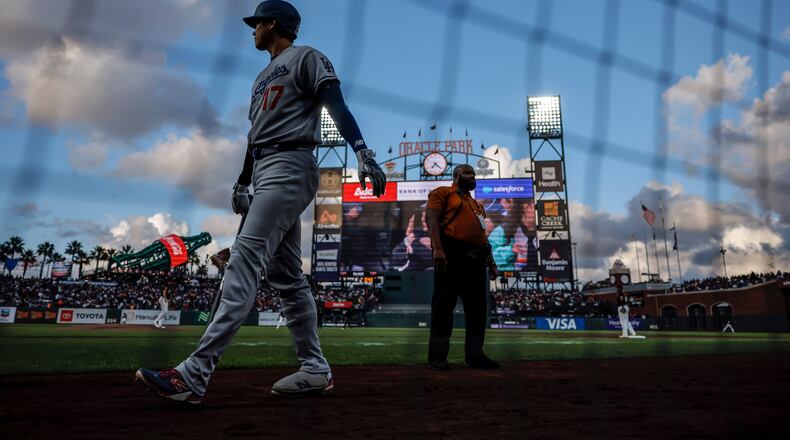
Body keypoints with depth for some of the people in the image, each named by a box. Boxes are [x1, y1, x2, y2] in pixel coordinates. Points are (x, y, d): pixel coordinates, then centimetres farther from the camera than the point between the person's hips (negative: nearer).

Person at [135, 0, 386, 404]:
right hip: (265, 174, 10)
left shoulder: (306, 58, 3)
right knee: (284, 274, 5)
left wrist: (362, 152, -26)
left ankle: (195, 374, -25)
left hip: (290, 168, -10)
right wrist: (242, 183, 25)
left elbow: (337, 105, -12)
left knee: (245, 260, -21)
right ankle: (315, 370, 9)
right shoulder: (264, 76, 29)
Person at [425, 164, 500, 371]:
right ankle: (437, 356, -2)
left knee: (477, 307, 5)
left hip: (475, 257, 7)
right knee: (444, 305, -6)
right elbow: (432, 220, -7)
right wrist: (438, 249, -20)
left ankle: (475, 354, 12)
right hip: (450, 253, -7)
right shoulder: (443, 193, 7)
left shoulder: (476, 204, 29)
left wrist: (490, 261, 17)